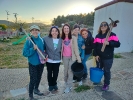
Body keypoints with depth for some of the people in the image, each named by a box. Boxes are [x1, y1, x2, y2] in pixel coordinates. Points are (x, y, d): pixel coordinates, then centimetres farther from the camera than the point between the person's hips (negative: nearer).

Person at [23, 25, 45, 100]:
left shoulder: (41, 40, -1)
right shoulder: (28, 41, -13)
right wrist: (33, 49, -27)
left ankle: (36, 89, 44)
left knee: (39, 78, 20)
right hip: (33, 63, -4)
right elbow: (25, 53, -16)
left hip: (41, 63, 5)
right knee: (33, 79, 1)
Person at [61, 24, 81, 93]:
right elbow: (61, 48, 5)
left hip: (72, 57, -3)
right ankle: (67, 84, 34)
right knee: (66, 71, 14)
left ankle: (68, 87, 14)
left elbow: (76, 48, -8)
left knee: (70, 71, 2)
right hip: (65, 57, 3)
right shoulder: (62, 38, 2)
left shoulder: (73, 38, -8)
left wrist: (78, 58, -10)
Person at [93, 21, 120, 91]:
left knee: (106, 71, 8)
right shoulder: (98, 36, 5)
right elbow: (95, 46, 4)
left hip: (108, 58, -4)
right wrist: (96, 55, -4)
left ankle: (106, 84, 27)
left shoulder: (111, 35, -8)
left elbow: (118, 44, -14)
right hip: (99, 57, 4)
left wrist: (109, 43, -28)